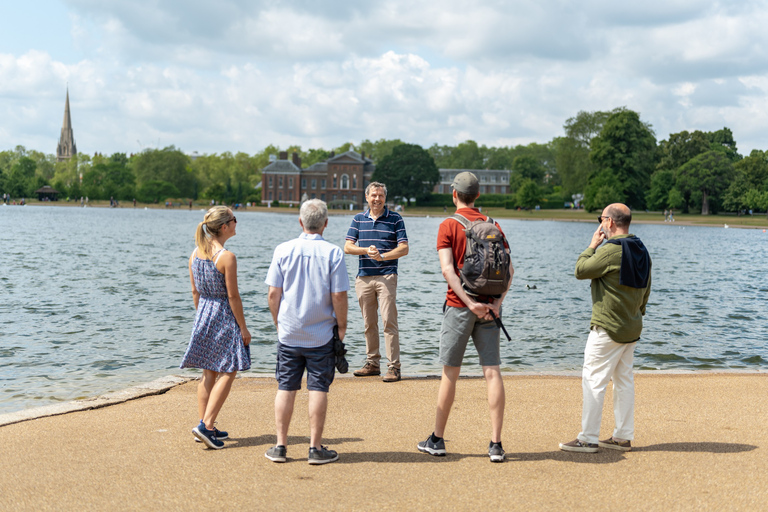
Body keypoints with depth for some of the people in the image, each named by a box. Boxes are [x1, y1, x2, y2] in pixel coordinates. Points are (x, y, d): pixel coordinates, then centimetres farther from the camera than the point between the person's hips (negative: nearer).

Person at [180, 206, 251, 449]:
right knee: (227, 373, 1)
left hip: (204, 314, 7)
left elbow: (195, 291, 10)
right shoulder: (227, 257, -18)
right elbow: (233, 296, -15)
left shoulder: (195, 254, 3)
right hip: (225, 317, -7)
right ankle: (206, 425, -6)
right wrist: (243, 328, -8)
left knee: (208, 373, 14)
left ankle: (206, 427, 18)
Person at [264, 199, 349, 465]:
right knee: (318, 389, 4)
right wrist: (342, 326, 4)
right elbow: (339, 296, -9)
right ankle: (316, 448, 8)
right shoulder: (333, 253, -8)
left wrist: (278, 322, 12)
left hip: (288, 333, 2)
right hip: (322, 335, -2)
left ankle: (280, 446, 14)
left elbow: (273, 294, -1)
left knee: (285, 388, 9)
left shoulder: (283, 250, -3)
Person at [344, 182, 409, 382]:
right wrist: (367, 250, -14)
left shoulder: (395, 219, 3)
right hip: (363, 276, 4)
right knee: (369, 323, 8)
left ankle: (394, 367, -7)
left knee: (389, 321, -9)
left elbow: (404, 248, -3)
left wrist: (382, 256, -17)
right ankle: (372, 363, 18)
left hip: (386, 275, -4)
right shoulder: (358, 219, 12)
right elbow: (348, 247, 5)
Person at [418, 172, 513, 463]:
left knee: (450, 373, 6)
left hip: (459, 306, -3)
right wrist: (497, 302, -8)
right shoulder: (493, 225, 9)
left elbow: (448, 269, -15)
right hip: (489, 307, 3)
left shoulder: (448, 226, -3)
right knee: (492, 372, 2)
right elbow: (508, 269, 1)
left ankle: (437, 440, 17)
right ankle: (496, 444, -1)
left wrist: (470, 303, -18)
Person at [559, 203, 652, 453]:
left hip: (607, 329, -9)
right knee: (624, 380, 13)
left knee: (593, 381, -4)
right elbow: (645, 291, 15)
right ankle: (623, 437, 18)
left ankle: (588, 439, -2)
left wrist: (592, 245, -1)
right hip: (632, 329, 9)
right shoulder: (642, 252, 9)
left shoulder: (611, 250, -19)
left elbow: (581, 270, -13)